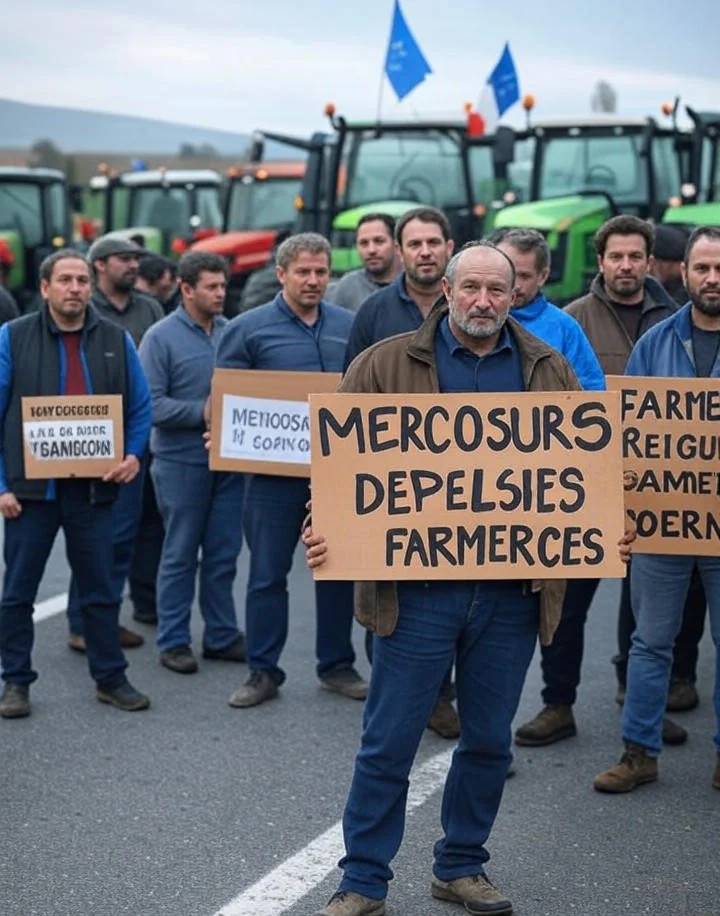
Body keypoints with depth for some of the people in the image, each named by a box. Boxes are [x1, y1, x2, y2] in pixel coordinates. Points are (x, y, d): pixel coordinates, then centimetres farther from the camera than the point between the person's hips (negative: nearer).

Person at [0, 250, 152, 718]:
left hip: (94, 487, 2)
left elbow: (140, 407, 11)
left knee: (101, 590, 10)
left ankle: (111, 678, 20)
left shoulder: (116, 340, 6)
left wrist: (134, 455, -7)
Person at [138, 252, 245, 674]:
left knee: (224, 553, 10)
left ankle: (222, 635, 21)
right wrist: (201, 413, -20)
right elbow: (151, 403, -14)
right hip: (181, 461, -5)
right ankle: (173, 640, 14)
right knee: (180, 555, 4)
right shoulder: (162, 337, -8)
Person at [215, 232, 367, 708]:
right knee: (267, 574, 2)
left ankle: (337, 664, 23)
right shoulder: (249, 328, -2)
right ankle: (263, 671, 11)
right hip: (275, 469, -3)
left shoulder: (349, 326, 7)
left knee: (339, 570, 10)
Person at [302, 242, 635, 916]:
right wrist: (322, 529, -18)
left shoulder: (548, 371, 8)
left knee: (489, 741, 13)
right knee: (389, 743, 3)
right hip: (418, 587, -3)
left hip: (512, 593, 3)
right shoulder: (388, 364, 0)